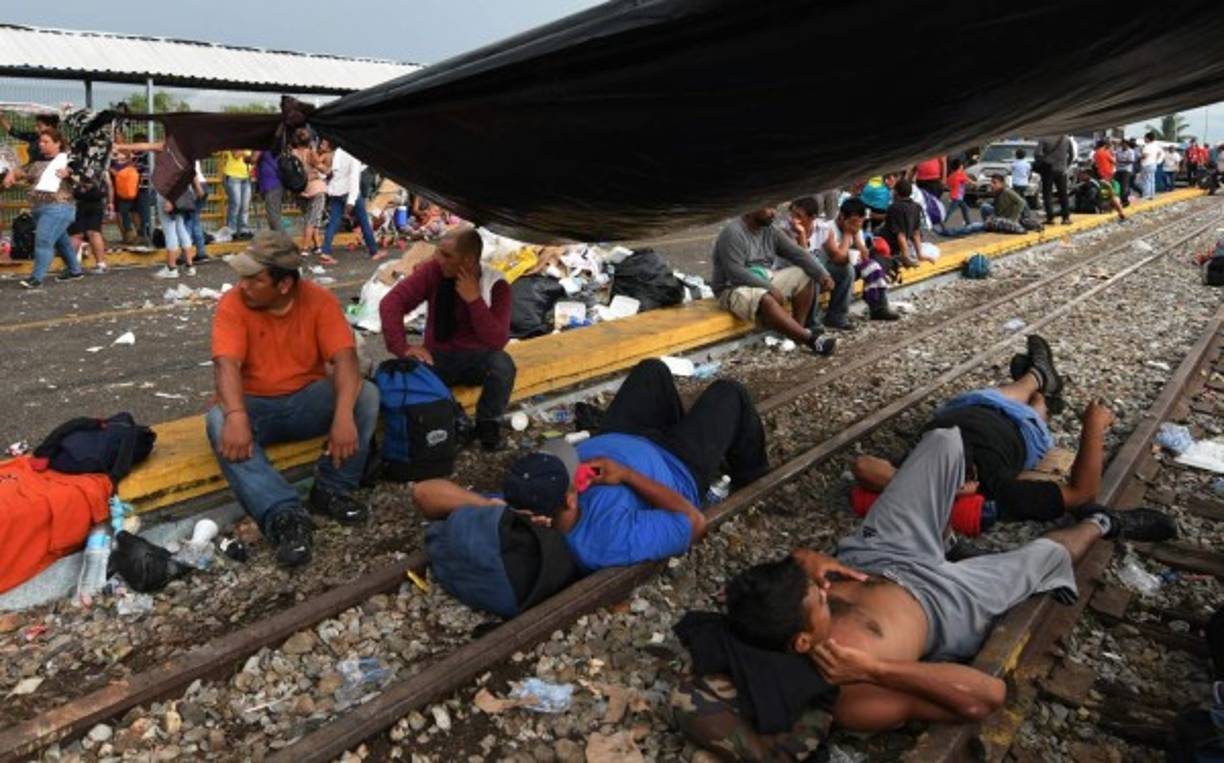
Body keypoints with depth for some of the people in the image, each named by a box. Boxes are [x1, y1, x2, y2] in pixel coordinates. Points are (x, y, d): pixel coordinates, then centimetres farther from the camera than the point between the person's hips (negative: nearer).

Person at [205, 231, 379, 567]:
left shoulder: (319, 300, -10)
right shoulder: (233, 304, -11)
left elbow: (344, 357, -21)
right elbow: (227, 364, -24)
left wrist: (343, 414, -39)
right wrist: (236, 416, -44)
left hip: (308, 401, 1)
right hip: (255, 406, 0)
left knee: (367, 395, -25)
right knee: (218, 422, -33)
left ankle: (331, 489, -16)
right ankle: (285, 515, -41)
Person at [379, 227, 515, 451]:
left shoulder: (495, 285, -14)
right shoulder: (433, 271, -11)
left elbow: (497, 341, -22)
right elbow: (390, 303, -17)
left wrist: (474, 300, -29)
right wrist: (403, 347, -31)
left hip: (477, 358, 0)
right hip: (439, 356, 1)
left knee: (503, 364, -34)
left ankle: (487, 423, -6)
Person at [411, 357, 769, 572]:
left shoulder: (513, 519, -36)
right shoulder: (615, 542, -47)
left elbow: (424, 491, -38)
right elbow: (695, 522, -32)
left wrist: (496, 508, -52)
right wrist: (628, 476, -38)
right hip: (678, 466, -4)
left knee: (653, 369, 25)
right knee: (729, 391, 19)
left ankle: (676, 428, 59)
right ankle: (751, 479, 50)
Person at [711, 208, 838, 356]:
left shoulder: (770, 231, 5)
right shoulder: (732, 233, -18)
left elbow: (797, 254, -1)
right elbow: (735, 273, -27)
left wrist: (822, 274, -16)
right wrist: (769, 287, -29)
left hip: (764, 282, 9)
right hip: (733, 289, -8)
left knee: (804, 276, -3)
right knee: (766, 300, -37)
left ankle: (798, 331, -11)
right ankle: (810, 338, -31)